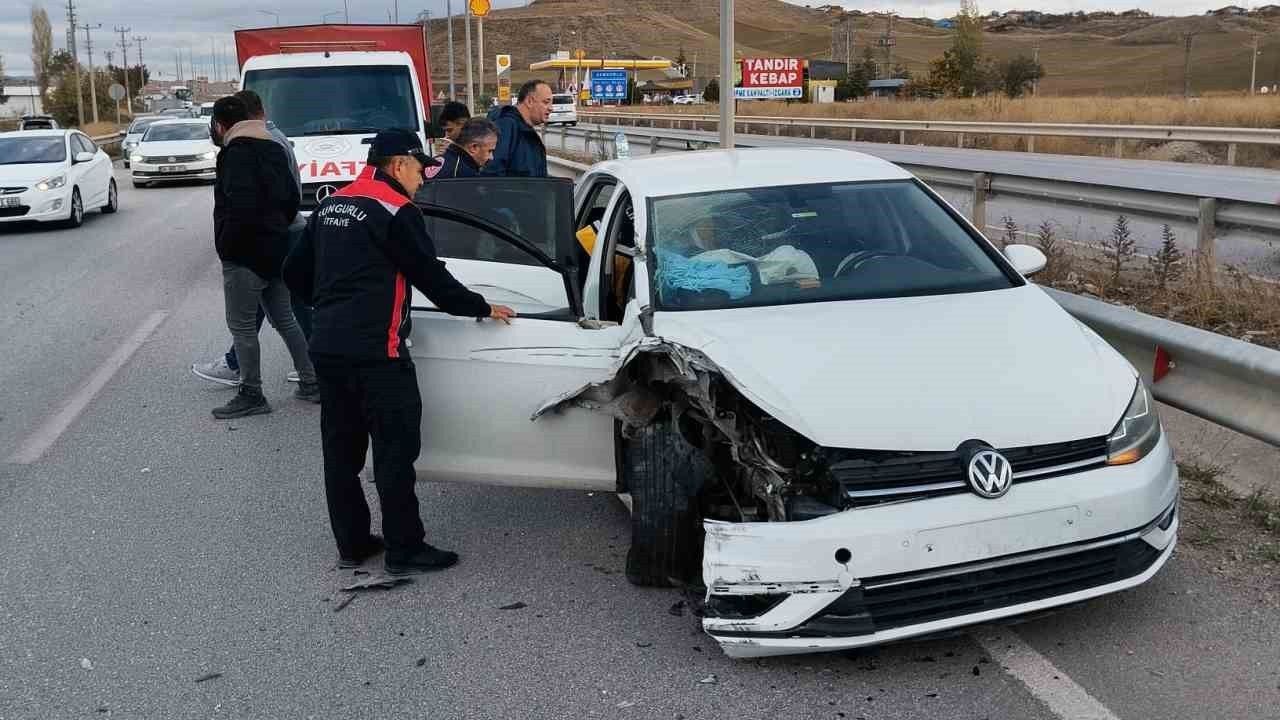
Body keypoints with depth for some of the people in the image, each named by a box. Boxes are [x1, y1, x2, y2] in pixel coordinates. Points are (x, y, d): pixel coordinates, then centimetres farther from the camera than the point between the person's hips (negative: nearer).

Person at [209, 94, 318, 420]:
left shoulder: (235, 153, -16)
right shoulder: (273, 148, 13)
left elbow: (242, 206, -26)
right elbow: (292, 198, 18)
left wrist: (226, 244, -14)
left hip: (244, 256, -9)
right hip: (275, 250, 9)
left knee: (241, 325, 0)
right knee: (284, 320, 16)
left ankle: (251, 395, 6)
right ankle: (311, 383, 20)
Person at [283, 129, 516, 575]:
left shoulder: (331, 206, 16)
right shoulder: (397, 212, -8)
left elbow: (295, 273, 19)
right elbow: (431, 278, -8)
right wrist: (482, 308, 3)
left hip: (326, 347, 8)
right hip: (374, 351, -8)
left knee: (341, 449, 13)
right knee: (396, 449, -1)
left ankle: (352, 543, 21)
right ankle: (404, 550, 4)